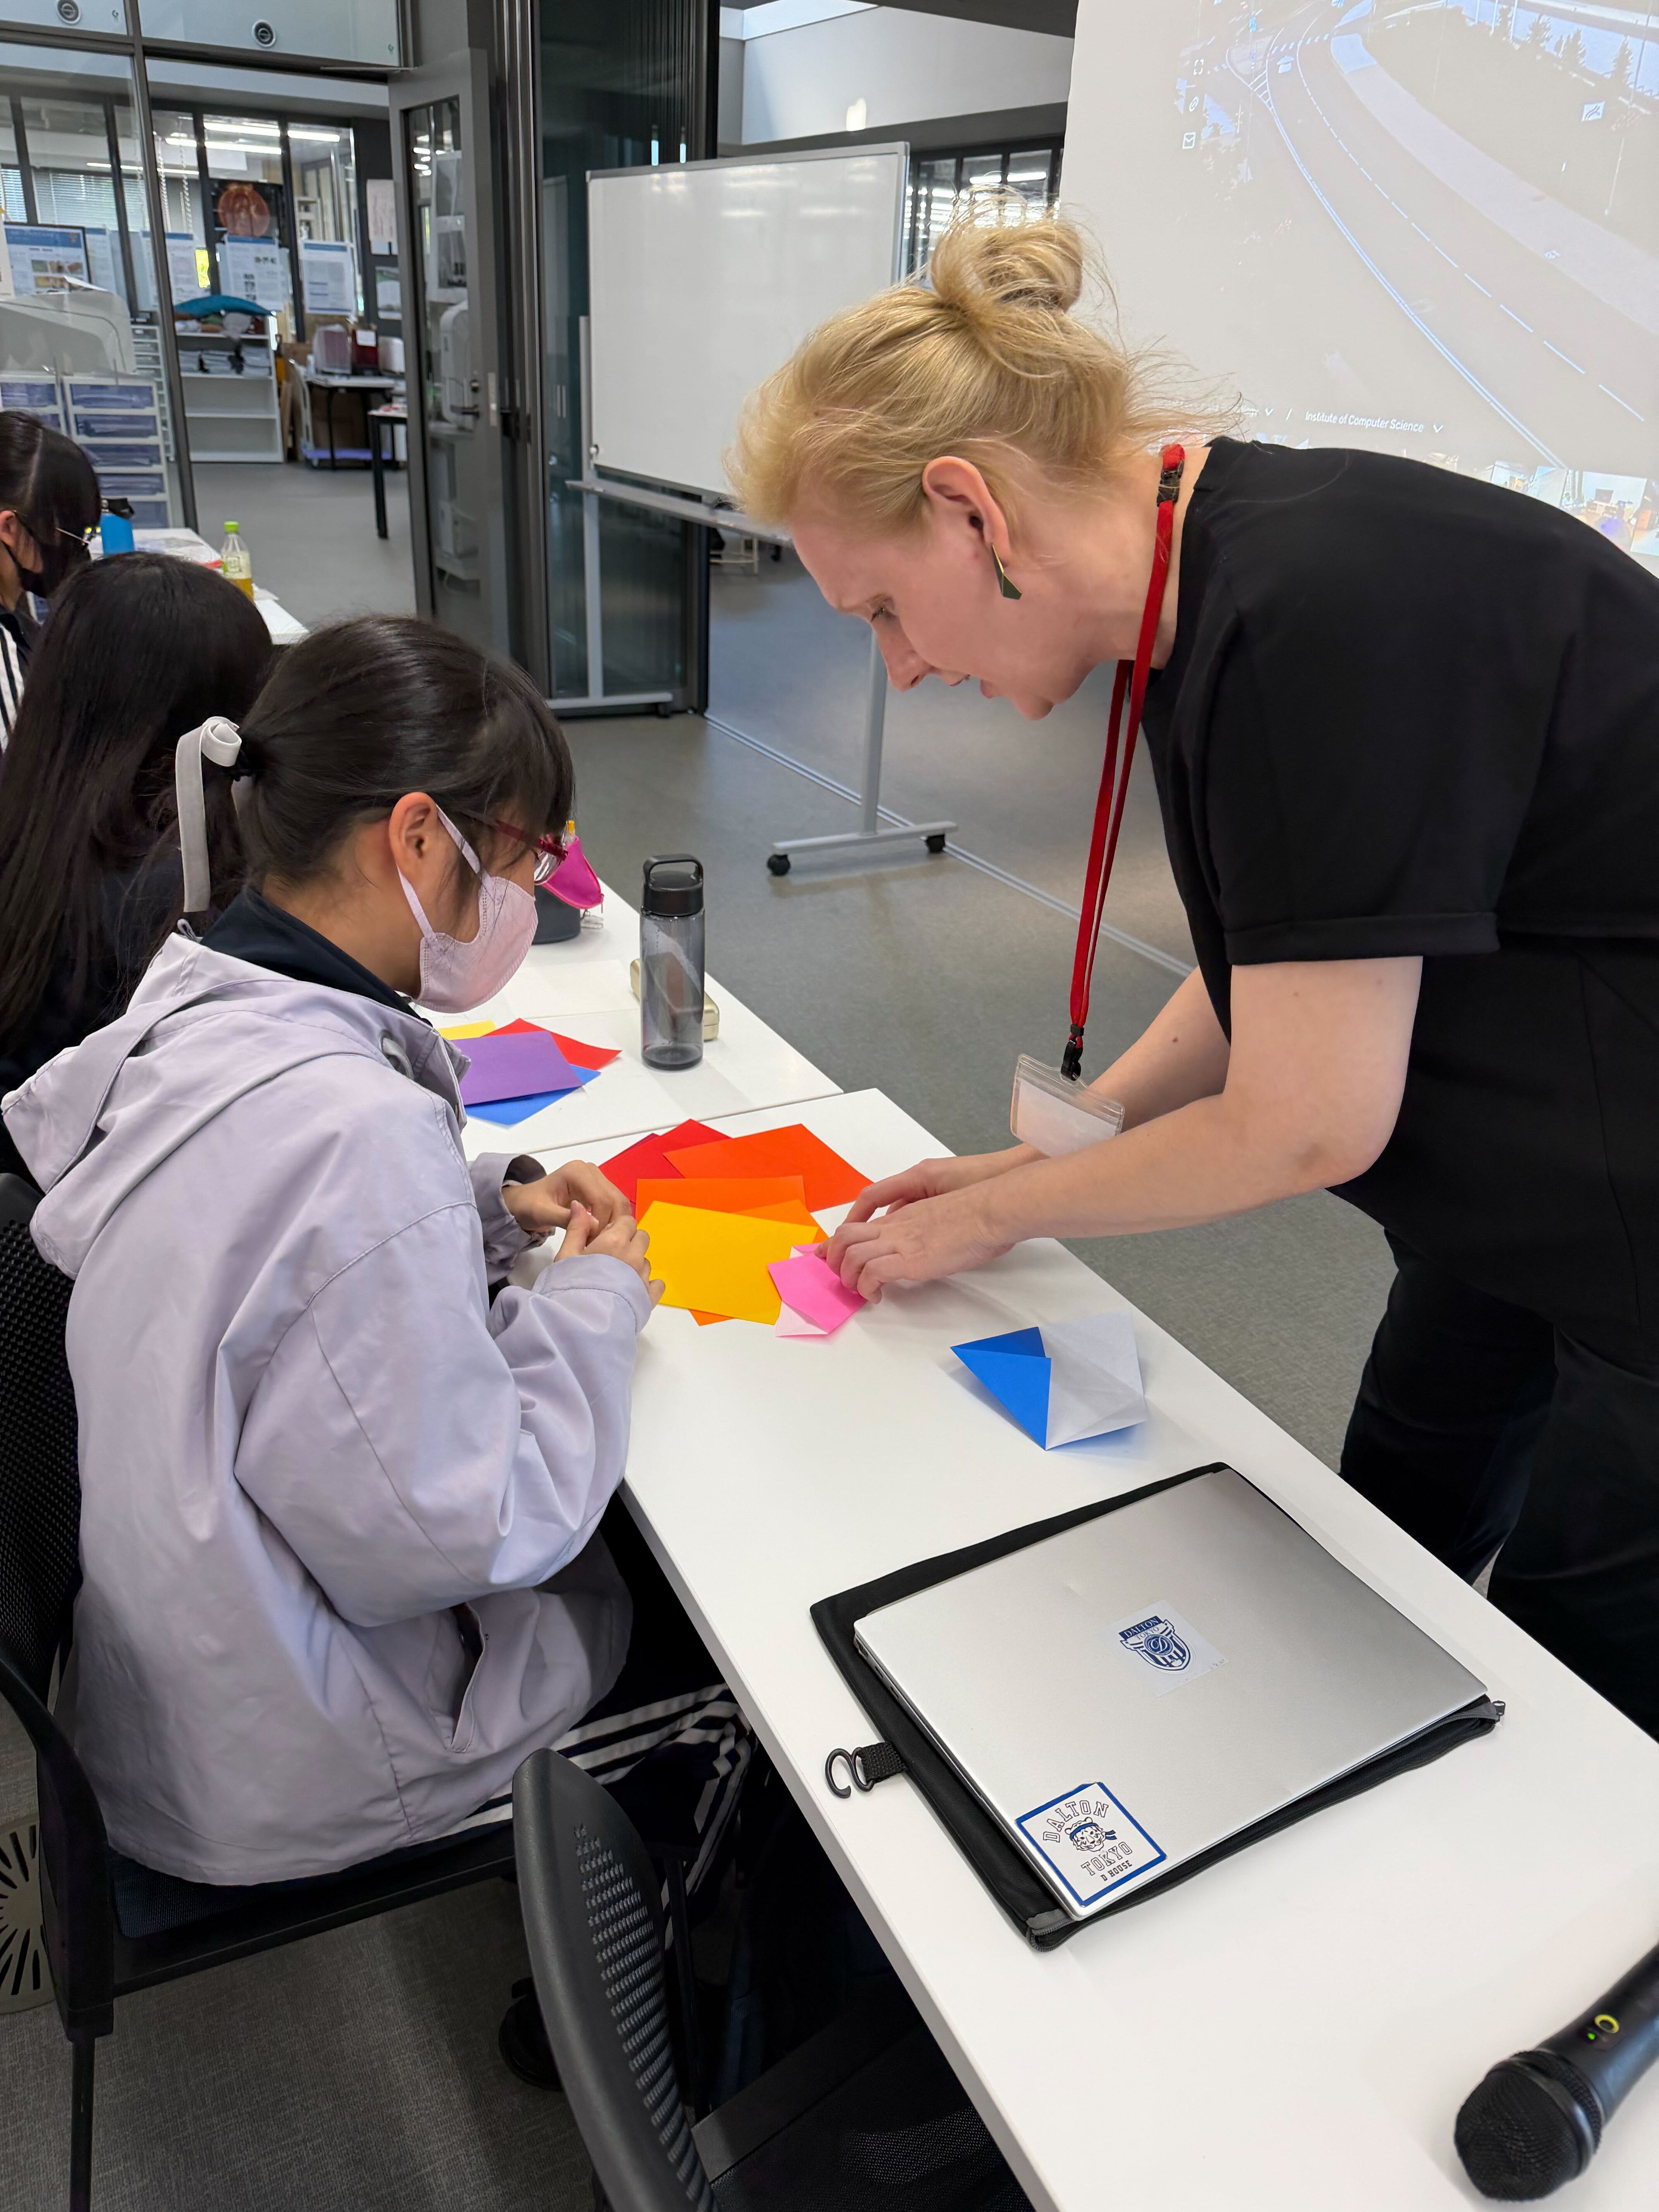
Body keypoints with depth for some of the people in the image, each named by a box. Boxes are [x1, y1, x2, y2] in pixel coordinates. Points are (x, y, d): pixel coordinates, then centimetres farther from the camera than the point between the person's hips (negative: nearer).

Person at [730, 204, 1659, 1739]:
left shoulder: (1314, 616, -32)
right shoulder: (1214, 586, -2)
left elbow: (1308, 1123, -26)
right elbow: (1276, 977, 7)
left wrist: (1000, 1211, -11)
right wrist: (1052, 1151, 2)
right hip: (1525, 1198, 9)